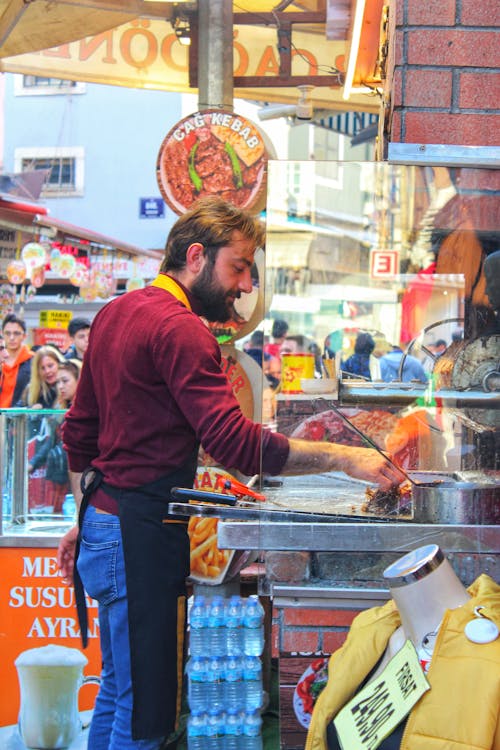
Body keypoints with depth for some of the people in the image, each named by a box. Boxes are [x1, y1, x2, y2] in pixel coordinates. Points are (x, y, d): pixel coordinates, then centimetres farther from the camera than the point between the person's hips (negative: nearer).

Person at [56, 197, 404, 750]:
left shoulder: (115, 312, 15)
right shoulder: (179, 328, -16)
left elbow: (78, 431, 21)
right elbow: (235, 442, -25)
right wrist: (343, 458, -22)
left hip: (103, 518, 11)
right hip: (141, 534, -10)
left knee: (117, 690, 20)